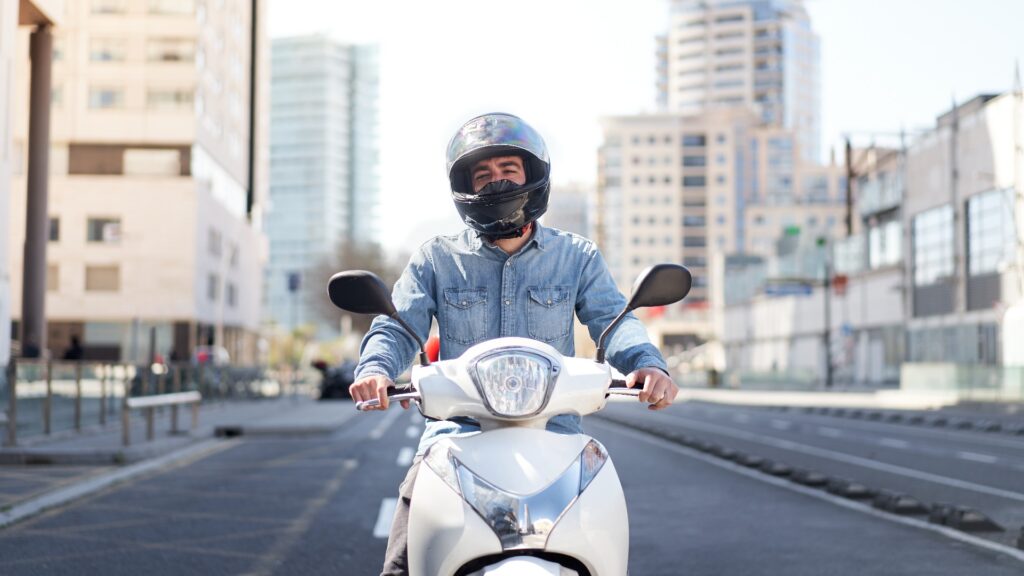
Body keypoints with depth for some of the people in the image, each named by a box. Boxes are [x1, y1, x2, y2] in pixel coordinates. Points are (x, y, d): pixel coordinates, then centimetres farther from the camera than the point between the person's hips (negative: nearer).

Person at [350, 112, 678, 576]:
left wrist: (647, 363, -24)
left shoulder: (577, 257, 12)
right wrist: (375, 368, -23)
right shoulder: (437, 259, 11)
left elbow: (613, 319, -1)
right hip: (457, 432, 0)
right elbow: (397, 328, 1)